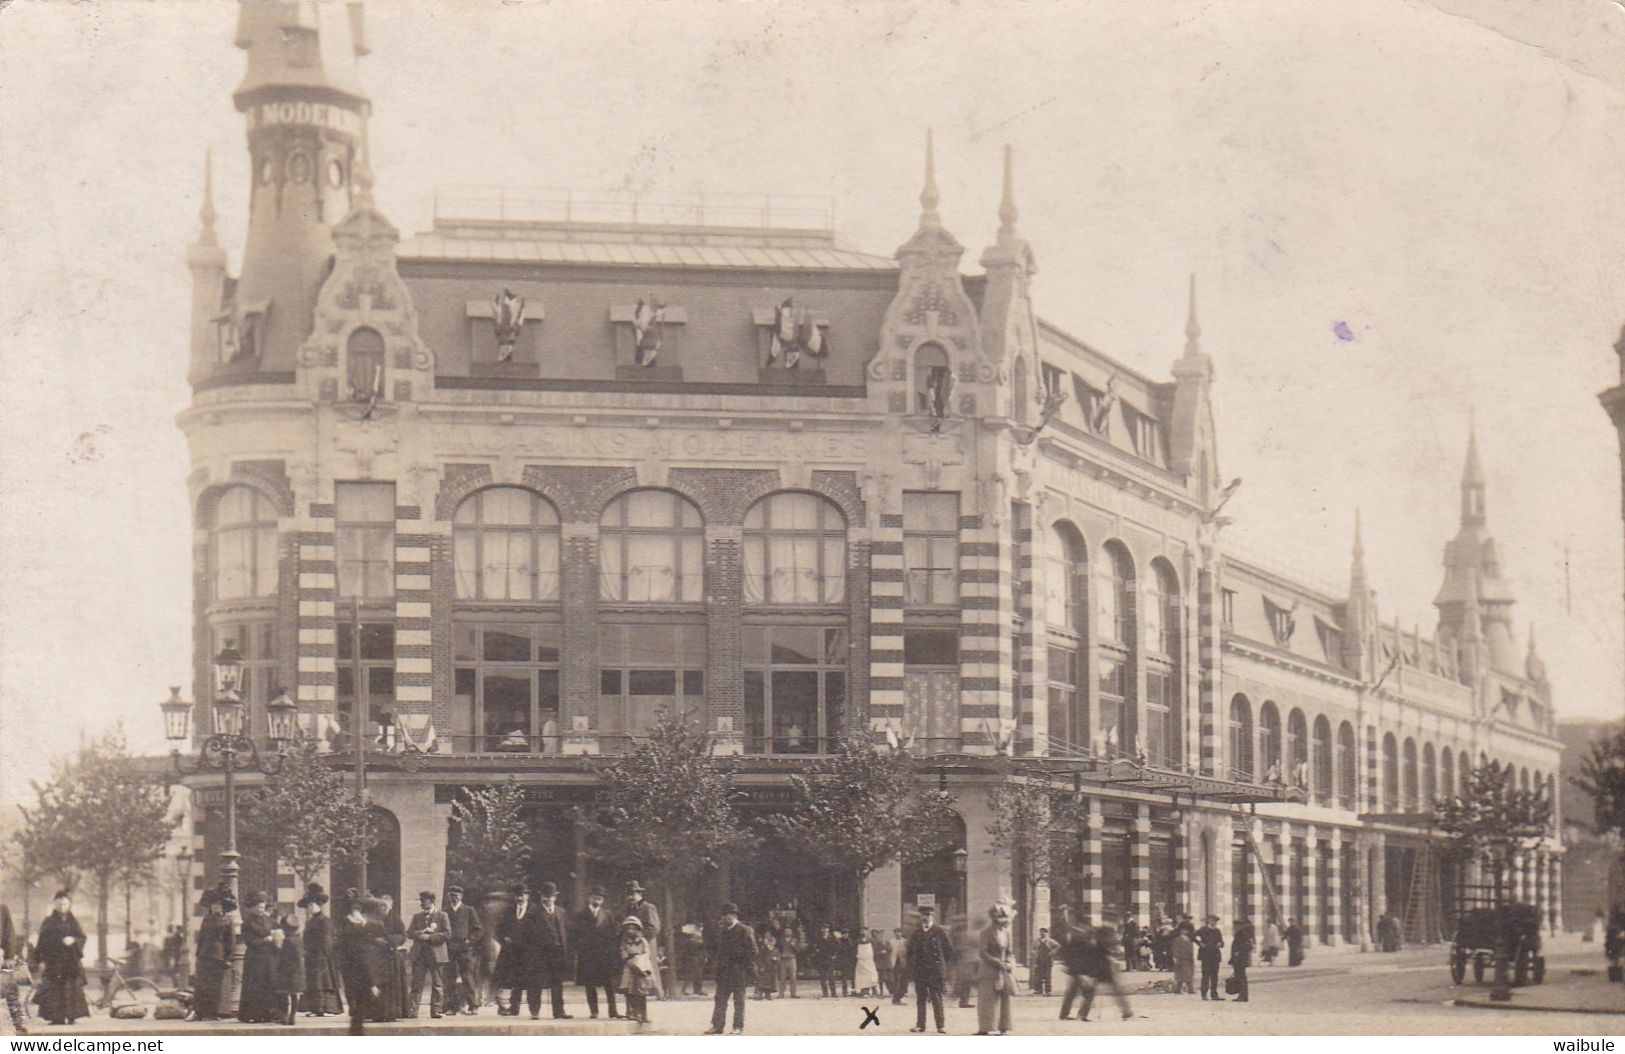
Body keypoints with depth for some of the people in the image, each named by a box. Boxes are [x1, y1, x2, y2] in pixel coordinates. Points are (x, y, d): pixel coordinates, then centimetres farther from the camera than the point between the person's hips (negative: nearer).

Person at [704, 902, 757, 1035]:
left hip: (738, 970, -6)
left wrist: (749, 969, -13)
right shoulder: (721, 930, 12)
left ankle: (739, 1026, 5)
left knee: (739, 999, 0)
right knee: (720, 999, 4)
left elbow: (751, 950, -8)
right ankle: (717, 1026, 6)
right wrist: (717, 966, 12)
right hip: (723, 970, 6)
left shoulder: (744, 931, -7)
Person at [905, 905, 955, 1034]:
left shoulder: (940, 932, 2)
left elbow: (950, 951, 4)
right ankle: (920, 1024, 7)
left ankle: (941, 1025, -1)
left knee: (937, 998, -5)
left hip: (936, 970, -3)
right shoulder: (916, 934, 12)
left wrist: (946, 968, -1)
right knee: (920, 999, 4)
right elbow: (910, 952, 17)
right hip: (919, 970, 3)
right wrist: (911, 968, 8)